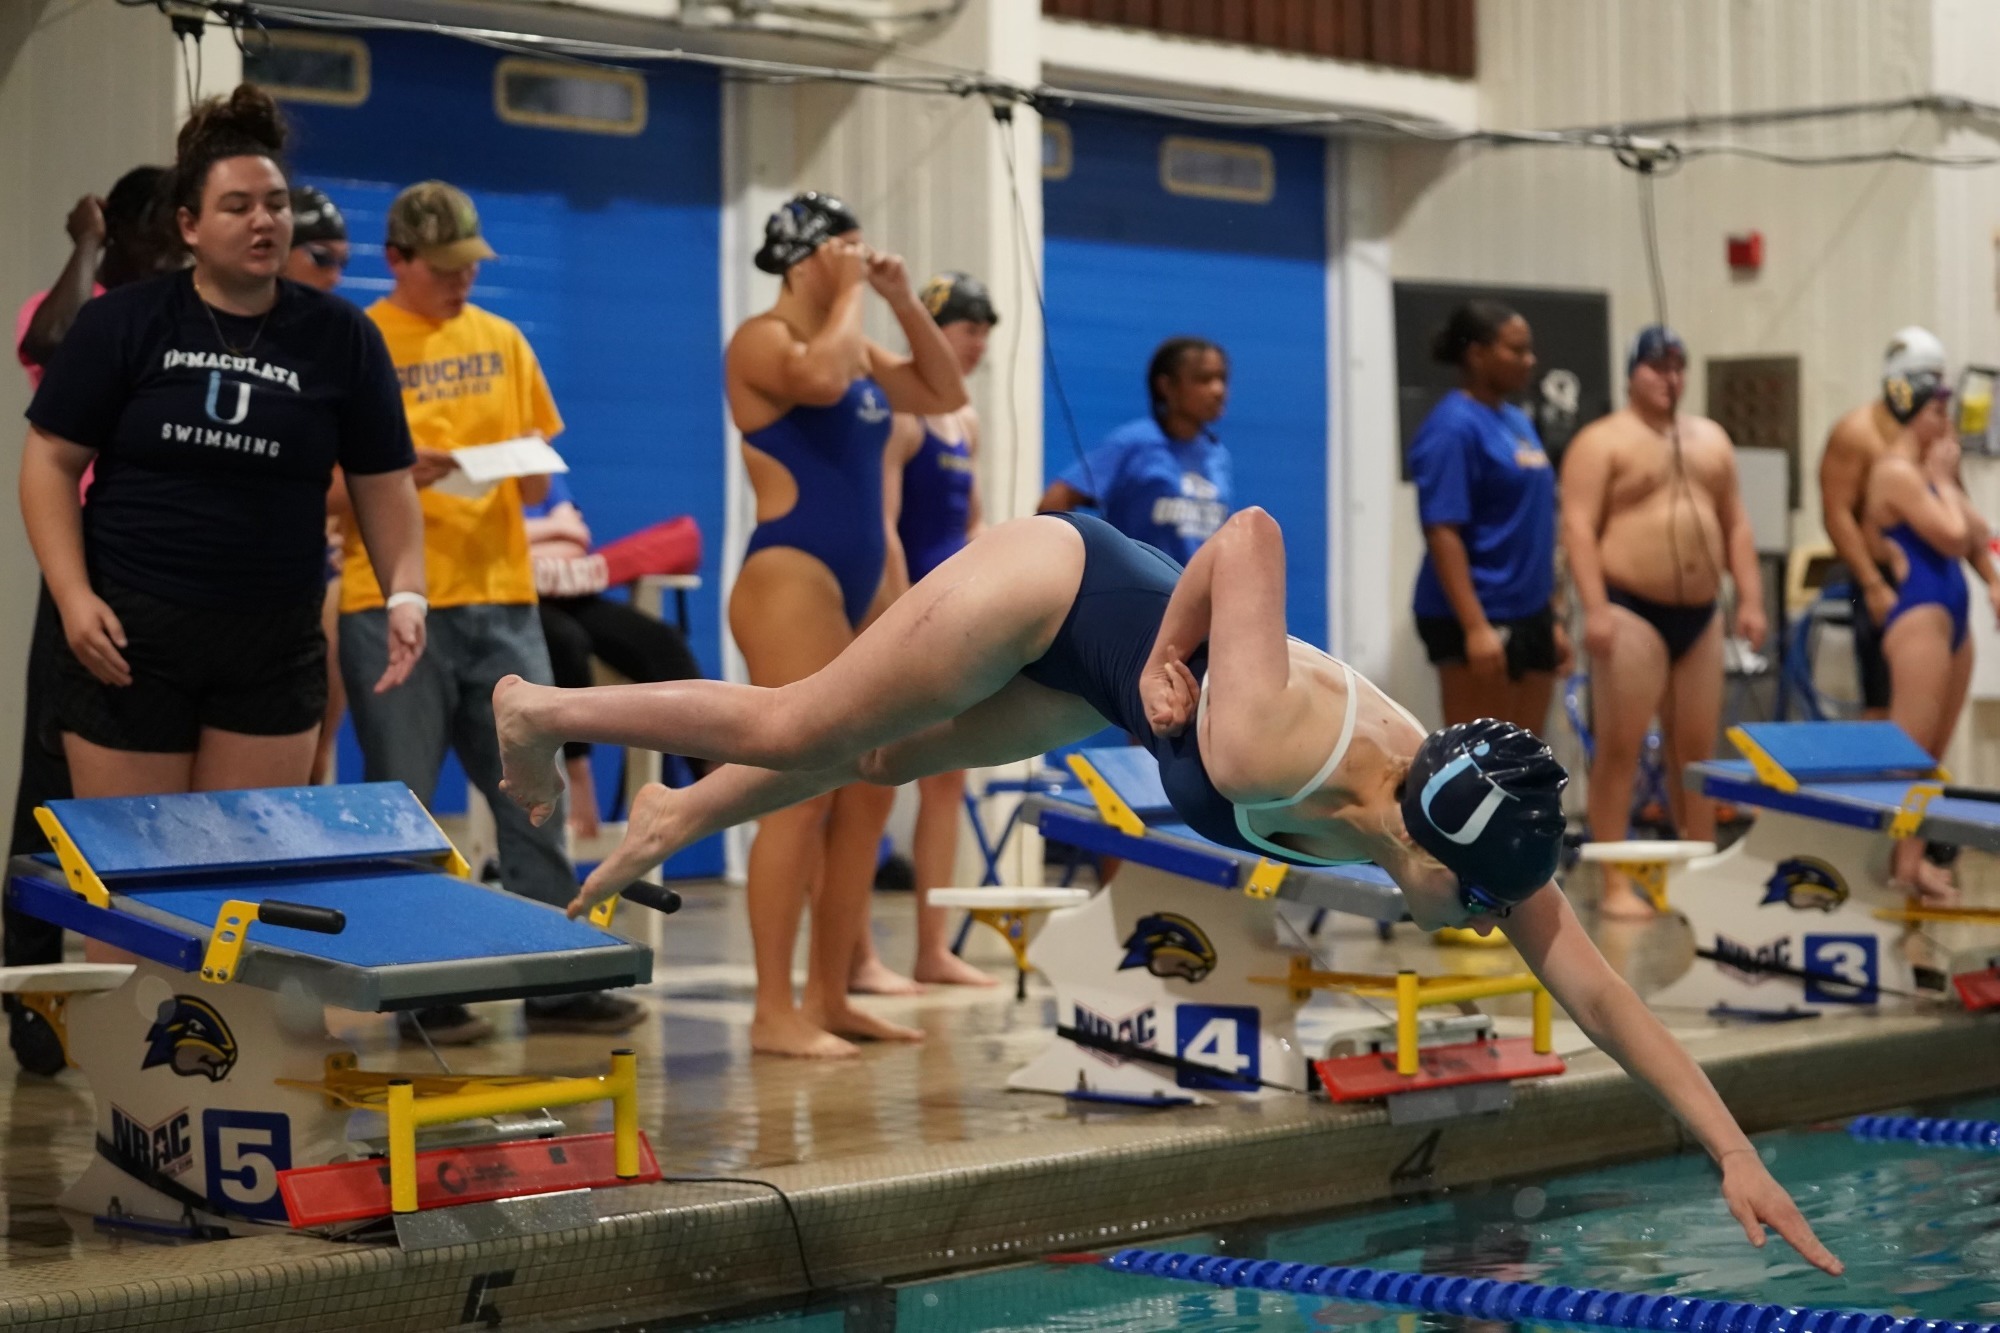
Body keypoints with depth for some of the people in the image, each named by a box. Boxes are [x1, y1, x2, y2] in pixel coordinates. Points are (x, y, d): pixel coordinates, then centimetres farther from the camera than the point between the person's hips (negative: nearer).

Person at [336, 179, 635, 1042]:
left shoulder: (501, 341, 13)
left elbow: (538, 473, 16)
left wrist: (531, 472, -6)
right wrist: (394, 476, -21)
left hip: (501, 596, 4)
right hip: (393, 605, -4)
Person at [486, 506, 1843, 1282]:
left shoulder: (1467, 826, -24)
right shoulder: (1268, 744, -42)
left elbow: (1598, 990, -22)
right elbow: (1252, 532, -37)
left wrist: (1737, 1154, -24)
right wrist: (1169, 652, -24)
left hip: (1098, 670, 6)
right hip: (1057, 584, -6)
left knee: (887, 759, 23)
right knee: (796, 729, 7)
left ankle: (672, 820, 47)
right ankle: (543, 710, 30)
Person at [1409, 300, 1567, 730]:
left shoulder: (1516, 422, 13)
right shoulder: (1454, 427, -13)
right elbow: (1442, 532, -19)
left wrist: (1553, 617, 18)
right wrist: (1475, 626, -24)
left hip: (1528, 615, 9)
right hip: (1478, 619, -9)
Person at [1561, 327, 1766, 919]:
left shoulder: (1710, 439, 17)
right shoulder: (1602, 442, -3)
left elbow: (1735, 525, 18)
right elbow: (1578, 527, -11)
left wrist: (1750, 599, 8)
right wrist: (1595, 608, -20)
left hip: (1699, 615, 6)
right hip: (1632, 611, -6)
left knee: (1696, 750, 9)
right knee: (1620, 748, -7)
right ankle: (1615, 885, -5)